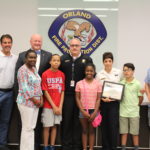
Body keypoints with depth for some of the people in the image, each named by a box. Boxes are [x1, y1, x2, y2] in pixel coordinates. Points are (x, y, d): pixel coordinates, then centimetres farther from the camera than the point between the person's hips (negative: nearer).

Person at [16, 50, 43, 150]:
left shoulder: (34, 69, 14)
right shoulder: (23, 70, -11)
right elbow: (24, 88, -17)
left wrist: (41, 99, 5)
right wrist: (34, 100, -15)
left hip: (36, 102, 8)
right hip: (26, 102, -8)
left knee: (31, 127, 10)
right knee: (27, 128, -4)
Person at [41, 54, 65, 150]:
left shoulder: (62, 75, 1)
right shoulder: (45, 74, -8)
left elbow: (62, 92, 3)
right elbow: (45, 92, -8)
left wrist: (60, 106, -5)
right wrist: (54, 106, -10)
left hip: (58, 106, 3)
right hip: (48, 105, -3)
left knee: (55, 126, 9)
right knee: (47, 126, 3)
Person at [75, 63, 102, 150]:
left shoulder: (98, 84, 0)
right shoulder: (79, 83, 0)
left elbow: (98, 99, -1)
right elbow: (77, 98, 0)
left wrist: (95, 112, -10)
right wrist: (83, 111, -8)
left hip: (93, 110, 0)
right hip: (83, 110, 0)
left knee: (92, 130, 6)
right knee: (84, 130, 7)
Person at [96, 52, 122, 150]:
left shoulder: (118, 72, 2)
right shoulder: (99, 75, 2)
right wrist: (103, 98, -13)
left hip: (114, 102, -1)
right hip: (103, 102, 1)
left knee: (113, 125, -7)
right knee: (105, 125, 6)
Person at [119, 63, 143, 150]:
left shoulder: (137, 84, -5)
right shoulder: (121, 83, 2)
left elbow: (141, 97, 1)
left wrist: (136, 106, 6)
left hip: (134, 112, -2)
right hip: (123, 112, 2)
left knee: (135, 132, 7)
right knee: (124, 132, 10)